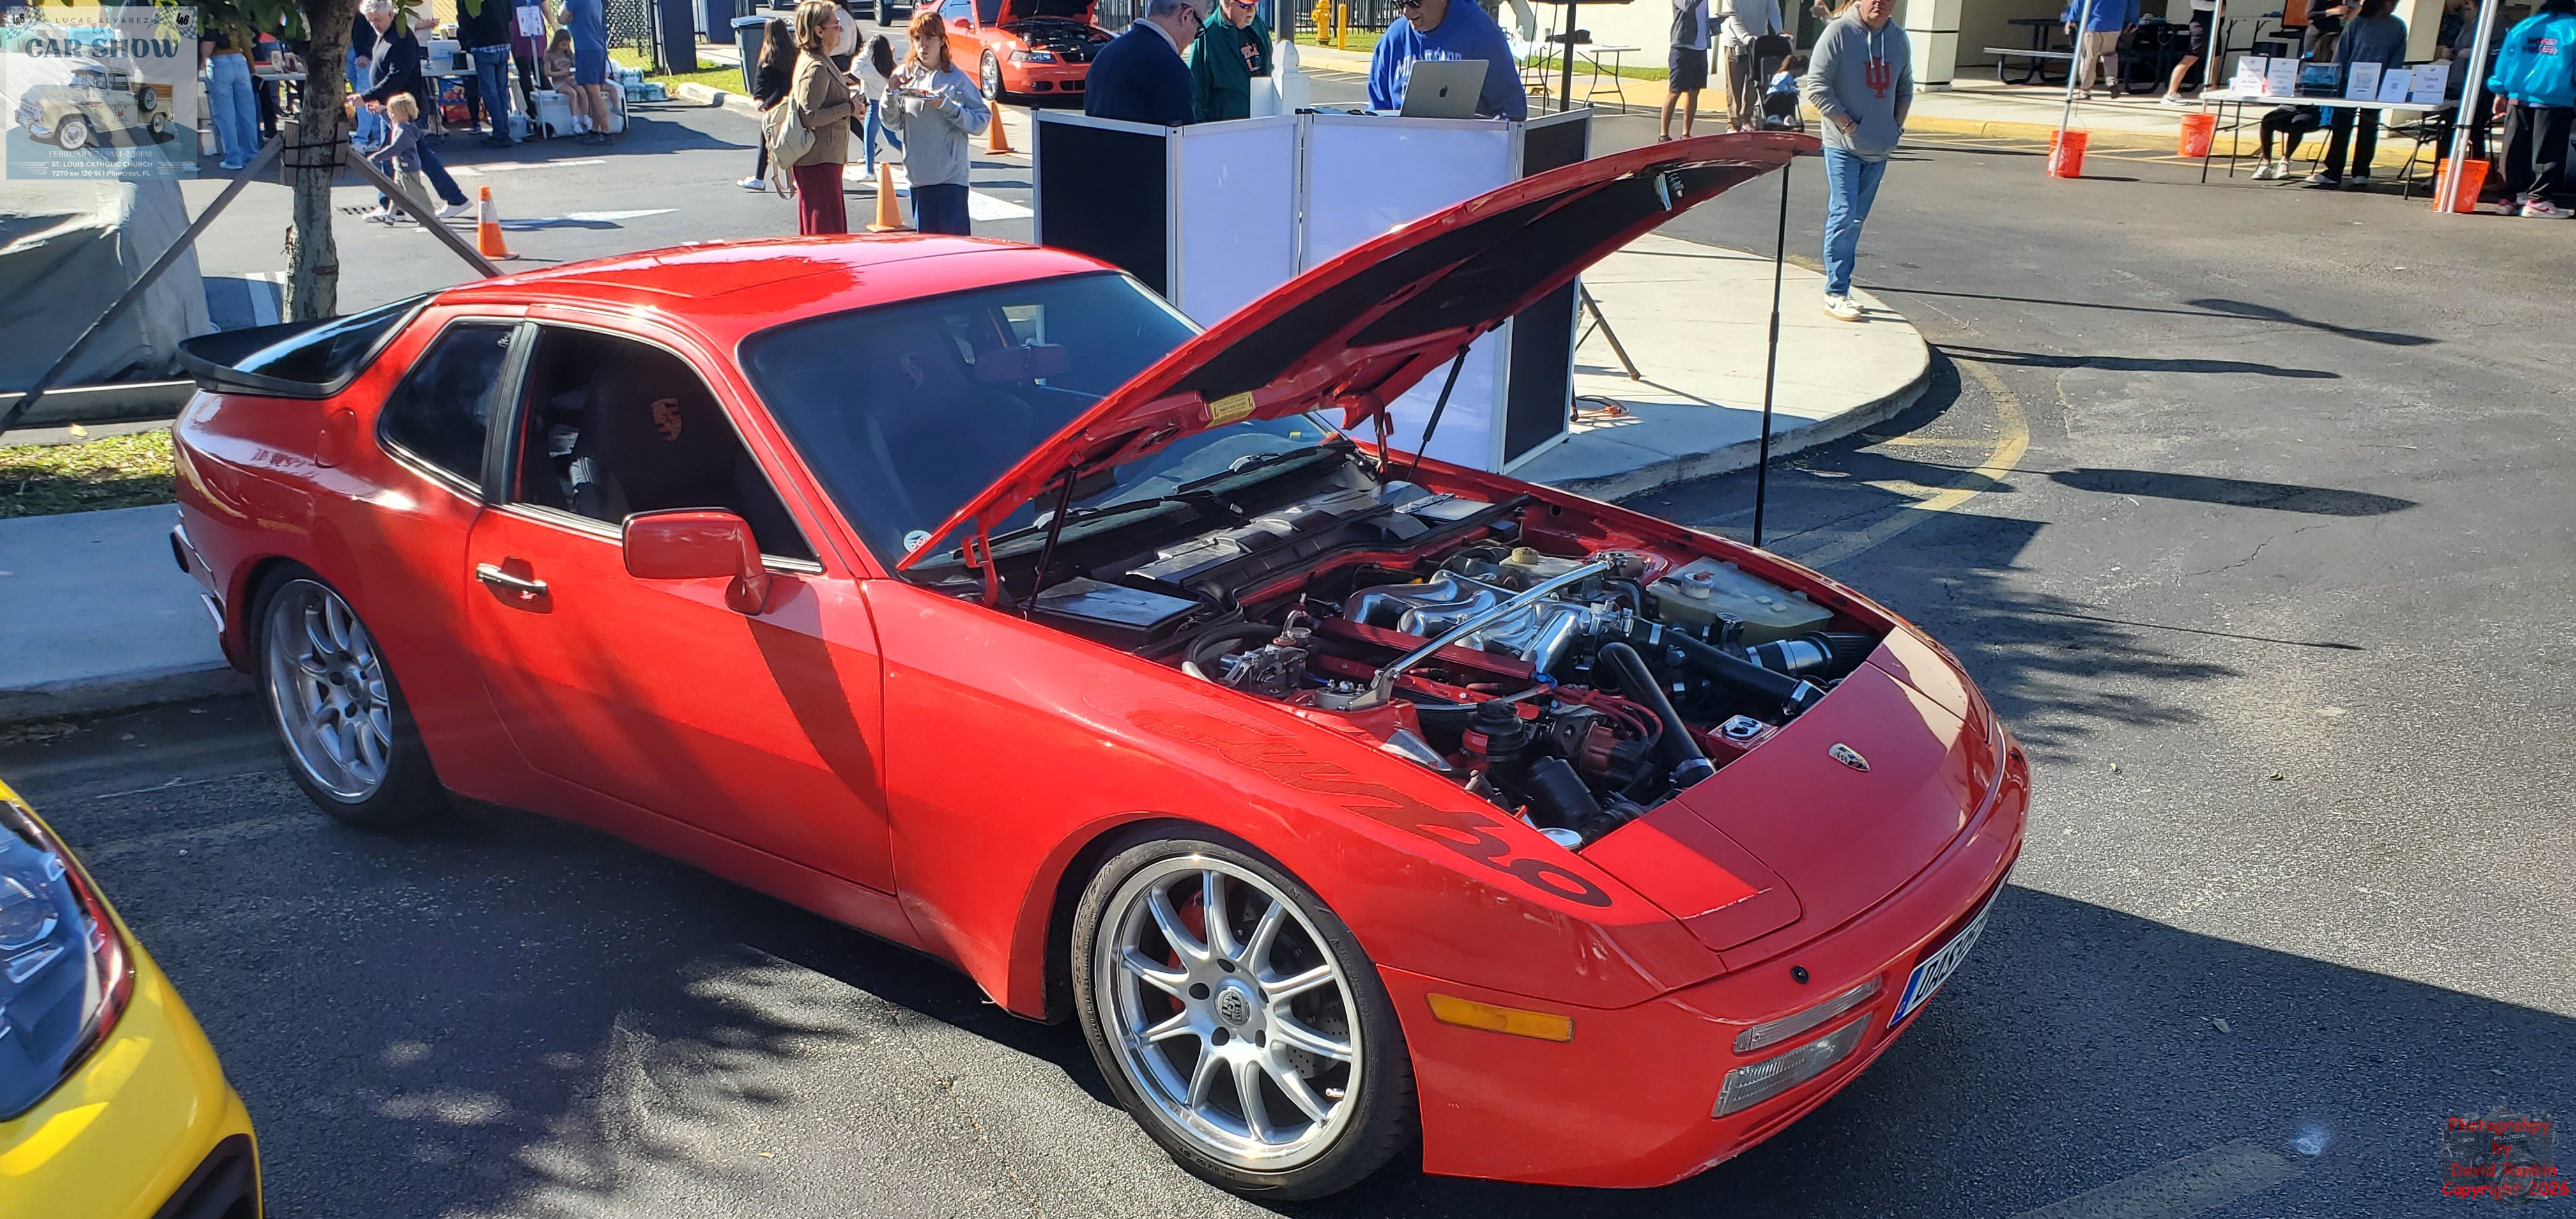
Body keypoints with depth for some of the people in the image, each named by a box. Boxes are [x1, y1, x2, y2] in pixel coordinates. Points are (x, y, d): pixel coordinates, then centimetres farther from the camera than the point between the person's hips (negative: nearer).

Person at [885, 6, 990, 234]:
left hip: (952, 174, -3)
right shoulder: (904, 76, 7)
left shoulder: (957, 79, -1)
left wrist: (946, 105, -16)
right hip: (918, 173, 3)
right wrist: (891, 93, -10)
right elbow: (892, 124, 5)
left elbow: (981, 122, -7)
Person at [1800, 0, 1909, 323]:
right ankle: (1836, 293, -5)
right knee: (1844, 215, -11)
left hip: (1879, 150, 6)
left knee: (1856, 219, 11)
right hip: (1843, 145, -6)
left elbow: (1905, 88, 23)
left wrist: (1896, 124, 9)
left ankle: (1839, 286, 19)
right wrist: (1847, 123, -13)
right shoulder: (1839, 32, -9)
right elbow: (1816, 85, -12)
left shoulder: (1898, 38, 10)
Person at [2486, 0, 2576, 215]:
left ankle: (2513, 197, 11)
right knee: (2547, 153, -1)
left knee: (2516, 151, 9)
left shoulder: (2522, 27, 10)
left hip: (2518, 99, 4)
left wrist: (2500, 93, 18)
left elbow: (2504, 61, 12)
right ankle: (2537, 200, -4)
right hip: (2554, 103, -4)